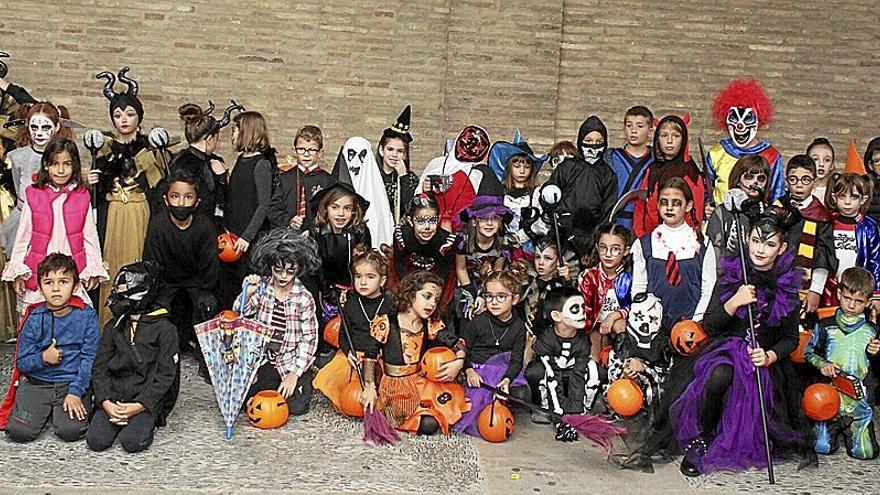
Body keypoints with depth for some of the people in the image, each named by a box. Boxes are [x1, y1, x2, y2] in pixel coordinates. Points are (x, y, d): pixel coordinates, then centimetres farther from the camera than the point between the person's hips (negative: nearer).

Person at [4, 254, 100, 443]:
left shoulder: (87, 315, -4)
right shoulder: (34, 319, 1)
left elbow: (89, 358, -7)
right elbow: (21, 362, 3)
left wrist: (75, 392, -15)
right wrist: (43, 358, -17)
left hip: (73, 382, -2)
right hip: (37, 383, 2)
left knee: (70, 431, -21)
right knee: (18, 431, -15)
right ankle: (45, 410, 16)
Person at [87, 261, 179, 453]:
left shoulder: (164, 329, -3)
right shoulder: (112, 328, 12)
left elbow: (165, 374, -7)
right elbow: (99, 368, 6)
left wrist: (139, 405, -17)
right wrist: (105, 402, -11)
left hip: (146, 399, -4)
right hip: (113, 396, 4)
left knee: (132, 442, -26)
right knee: (96, 440, -18)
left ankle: (147, 421, 5)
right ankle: (118, 418, 11)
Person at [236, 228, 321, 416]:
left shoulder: (304, 298, -8)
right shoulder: (261, 287, -2)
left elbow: (309, 339, -7)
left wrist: (294, 374, -14)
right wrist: (247, 294, -23)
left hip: (290, 363, -2)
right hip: (261, 360, 2)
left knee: (296, 406, -16)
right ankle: (271, 384, 16)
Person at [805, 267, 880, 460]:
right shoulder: (826, 326, 1)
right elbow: (809, 352, 10)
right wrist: (822, 364, -9)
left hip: (859, 400, 1)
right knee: (822, 447, -6)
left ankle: (848, 430, 23)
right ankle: (834, 429, 26)